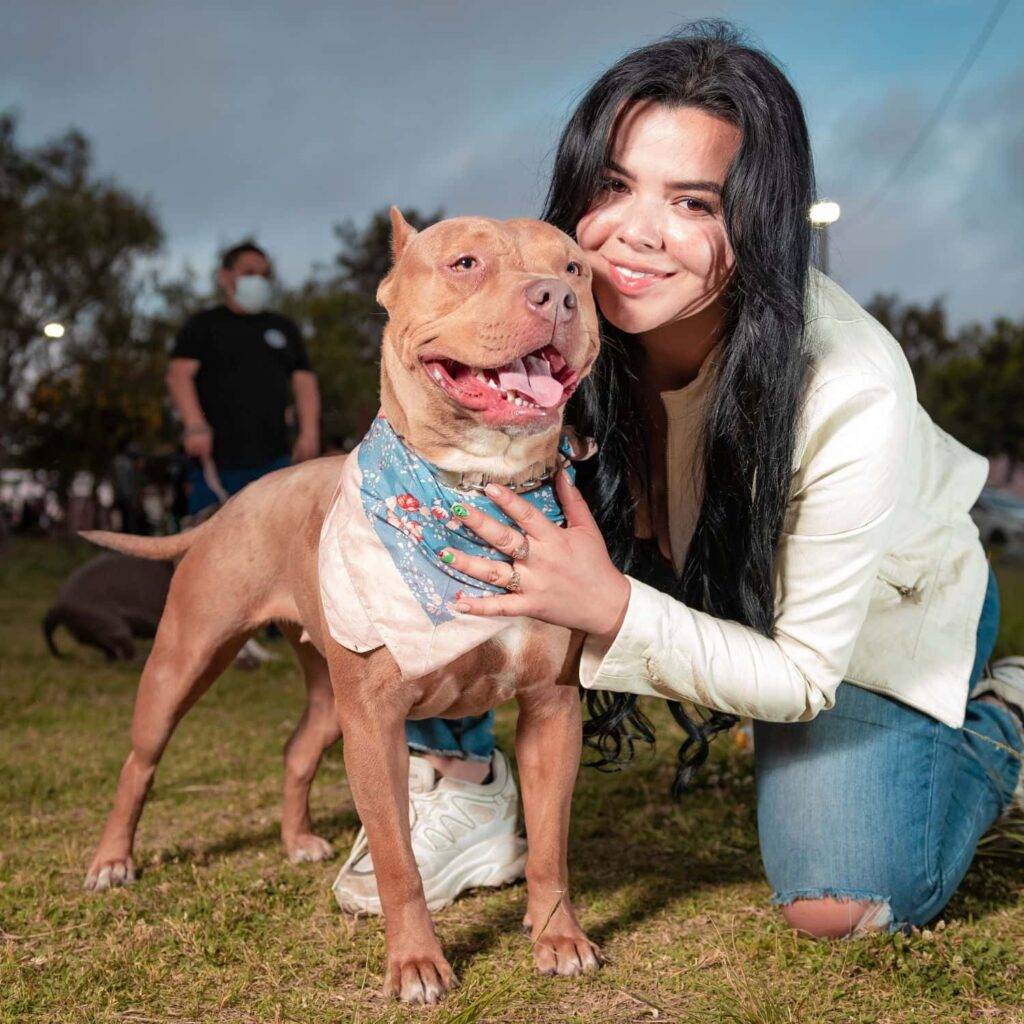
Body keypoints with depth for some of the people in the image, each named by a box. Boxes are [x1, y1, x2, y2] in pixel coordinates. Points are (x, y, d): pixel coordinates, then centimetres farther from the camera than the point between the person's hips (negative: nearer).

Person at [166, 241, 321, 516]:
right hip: (216, 461, -3)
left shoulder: (284, 328, 22)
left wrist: (309, 431, -1)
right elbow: (179, 374, -3)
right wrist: (195, 425, -19)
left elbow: (304, 381, 16)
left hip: (274, 460, 3)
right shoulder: (203, 325, 10)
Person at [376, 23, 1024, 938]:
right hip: (700, 573, 3)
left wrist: (610, 607, -42)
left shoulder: (850, 396, -39)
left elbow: (802, 678, -28)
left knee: (836, 905, -15)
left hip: (883, 608, -3)